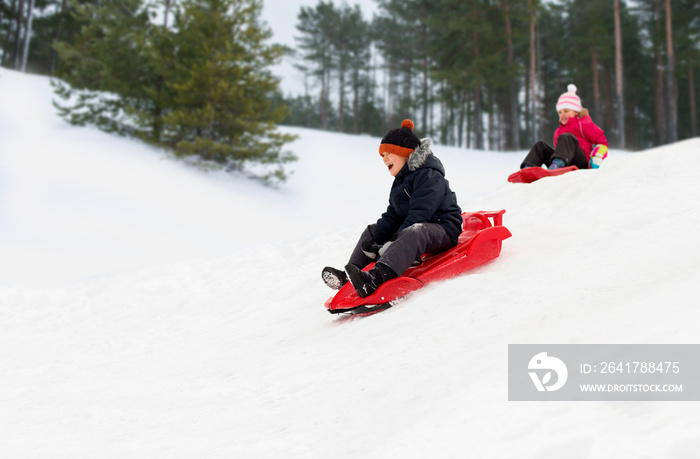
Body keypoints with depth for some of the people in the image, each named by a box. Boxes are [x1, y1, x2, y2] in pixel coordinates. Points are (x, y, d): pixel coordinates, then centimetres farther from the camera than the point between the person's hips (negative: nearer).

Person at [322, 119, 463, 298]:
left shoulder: (430, 176, -15)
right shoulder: (400, 181, 17)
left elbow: (420, 215, -25)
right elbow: (392, 215, 12)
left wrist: (390, 244, -30)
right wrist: (375, 240, -7)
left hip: (443, 231, -11)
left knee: (413, 232, -41)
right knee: (372, 230, 13)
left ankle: (376, 278, -64)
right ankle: (348, 276, -7)